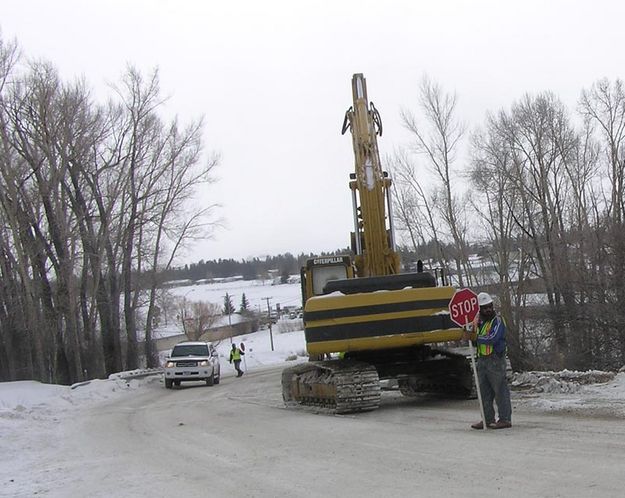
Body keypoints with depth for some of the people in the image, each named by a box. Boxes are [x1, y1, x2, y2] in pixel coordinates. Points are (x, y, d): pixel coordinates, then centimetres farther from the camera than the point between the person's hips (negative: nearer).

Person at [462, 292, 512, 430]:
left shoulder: (497, 320, -8)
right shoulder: (478, 320, 15)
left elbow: (492, 338, -21)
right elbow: (467, 337, 19)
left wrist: (476, 337, -12)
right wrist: (468, 330, -2)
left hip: (495, 359, -8)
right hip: (482, 359, 8)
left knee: (500, 390, -5)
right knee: (484, 391, 11)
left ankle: (505, 419, 0)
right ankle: (488, 419, 18)